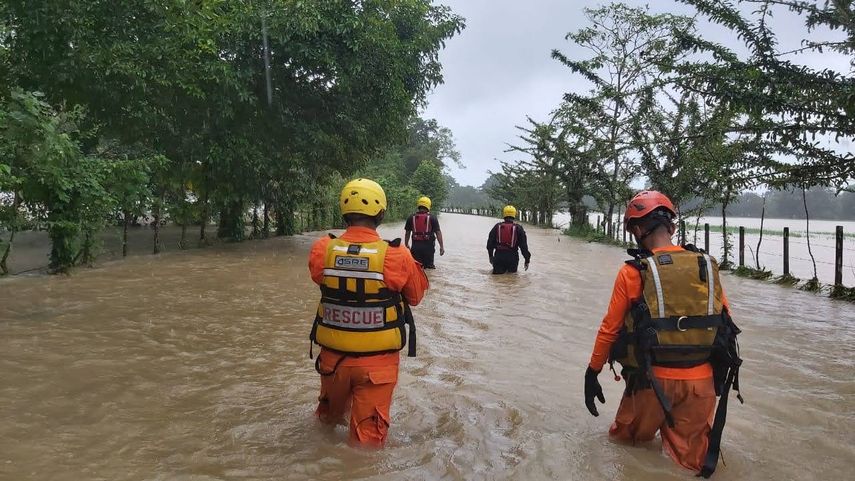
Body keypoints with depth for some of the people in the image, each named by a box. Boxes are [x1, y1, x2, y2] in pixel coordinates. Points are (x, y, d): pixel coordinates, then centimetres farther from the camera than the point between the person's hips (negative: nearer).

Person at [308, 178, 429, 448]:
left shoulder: (321, 251, -14)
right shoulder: (396, 257, -20)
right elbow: (416, 296, -2)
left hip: (332, 356, 4)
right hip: (377, 361, -4)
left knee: (329, 415, 31)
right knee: (368, 434, 11)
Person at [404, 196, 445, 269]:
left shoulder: (411, 218, 6)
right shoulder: (432, 218, -1)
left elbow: (407, 233, 11)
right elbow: (438, 233, -4)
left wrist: (406, 245, 23)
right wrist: (442, 247, 0)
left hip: (416, 246, 2)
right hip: (428, 246, -2)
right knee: (429, 266, 7)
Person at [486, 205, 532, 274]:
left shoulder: (497, 227, 7)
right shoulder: (518, 228, 1)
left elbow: (490, 243, 11)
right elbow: (523, 245, -1)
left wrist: (491, 256, 23)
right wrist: (527, 259, 6)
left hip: (498, 256, 1)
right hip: (512, 257, -1)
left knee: (497, 272, 5)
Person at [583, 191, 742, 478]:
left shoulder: (633, 272, -10)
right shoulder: (708, 266, 0)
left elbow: (610, 329, -4)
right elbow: (725, 324, 9)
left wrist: (592, 373, 8)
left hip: (654, 380, -2)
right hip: (702, 381, 3)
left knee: (624, 438, 24)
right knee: (691, 462, 16)